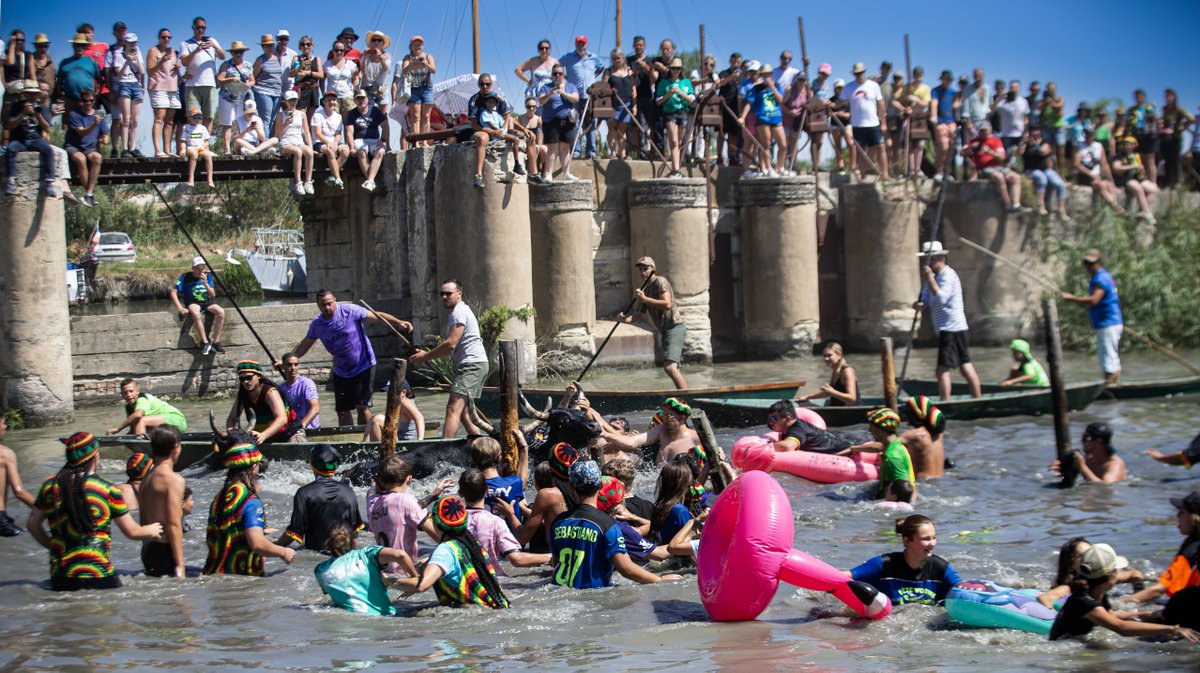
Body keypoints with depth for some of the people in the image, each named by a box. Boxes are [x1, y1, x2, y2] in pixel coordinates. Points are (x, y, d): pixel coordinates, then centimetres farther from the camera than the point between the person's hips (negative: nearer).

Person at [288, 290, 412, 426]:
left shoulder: (350, 311, -13)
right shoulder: (317, 325, 0)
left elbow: (377, 316, -13)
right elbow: (304, 345, 12)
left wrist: (399, 322, -25)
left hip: (364, 366, -5)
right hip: (342, 372, 5)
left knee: (362, 406, -13)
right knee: (342, 411, 5)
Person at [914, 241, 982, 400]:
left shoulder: (948, 276, -12)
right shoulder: (935, 277, 17)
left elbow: (941, 298, -25)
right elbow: (926, 296, 11)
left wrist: (929, 279, -28)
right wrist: (919, 304, -11)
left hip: (951, 329, -10)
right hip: (958, 329, 10)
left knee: (943, 369, -14)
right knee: (965, 366, 15)